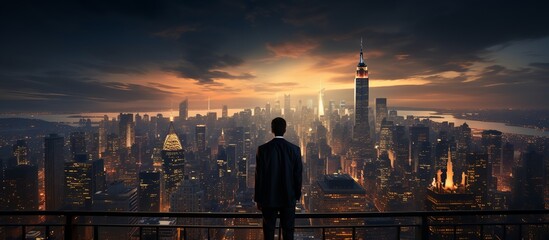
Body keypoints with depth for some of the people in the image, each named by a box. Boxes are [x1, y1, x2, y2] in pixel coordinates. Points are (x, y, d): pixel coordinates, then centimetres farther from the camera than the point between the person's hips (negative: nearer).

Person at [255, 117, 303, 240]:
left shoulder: (263, 149, -8)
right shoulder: (295, 149, -6)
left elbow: (259, 176, -6)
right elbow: (298, 175, -2)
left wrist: (258, 199, 3)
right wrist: (297, 196, 11)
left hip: (268, 198, -1)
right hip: (288, 198, 1)